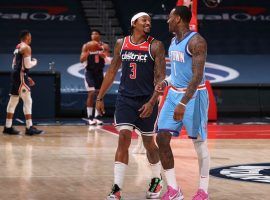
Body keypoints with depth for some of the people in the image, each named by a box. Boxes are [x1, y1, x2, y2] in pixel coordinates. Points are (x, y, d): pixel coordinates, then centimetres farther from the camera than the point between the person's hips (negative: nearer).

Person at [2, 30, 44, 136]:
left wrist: (26, 78, 23)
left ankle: (8, 127, 14)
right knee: (27, 101, -9)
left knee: (13, 101, 12)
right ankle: (29, 128, -13)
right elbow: (27, 65, -18)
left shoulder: (18, 47, 19)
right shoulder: (26, 48, -10)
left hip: (15, 74, 10)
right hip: (21, 76, -10)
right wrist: (35, 62, 4)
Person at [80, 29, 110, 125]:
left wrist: (102, 55, -27)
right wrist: (88, 52, -25)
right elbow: (81, 60, -10)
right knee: (91, 93, -12)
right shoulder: (86, 46, -5)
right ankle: (90, 117, -7)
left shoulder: (105, 46, -1)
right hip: (89, 72, -3)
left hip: (99, 72, 3)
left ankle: (97, 116, 16)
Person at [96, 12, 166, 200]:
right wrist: (100, 97, 12)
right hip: (125, 98, 2)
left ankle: (157, 180, 33)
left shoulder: (156, 46, -6)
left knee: (149, 143, 9)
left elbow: (160, 77, -10)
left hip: (146, 100, -2)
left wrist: (152, 102, -21)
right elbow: (112, 71, 14)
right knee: (123, 139, -11)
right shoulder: (121, 43, 5)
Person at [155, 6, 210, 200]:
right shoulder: (174, 42, 12)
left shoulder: (196, 41, -16)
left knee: (199, 141, 2)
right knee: (162, 138, -1)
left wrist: (183, 104, -29)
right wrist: (166, 82, 7)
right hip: (174, 94, 8)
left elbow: (197, 75, -24)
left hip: (194, 95, -8)